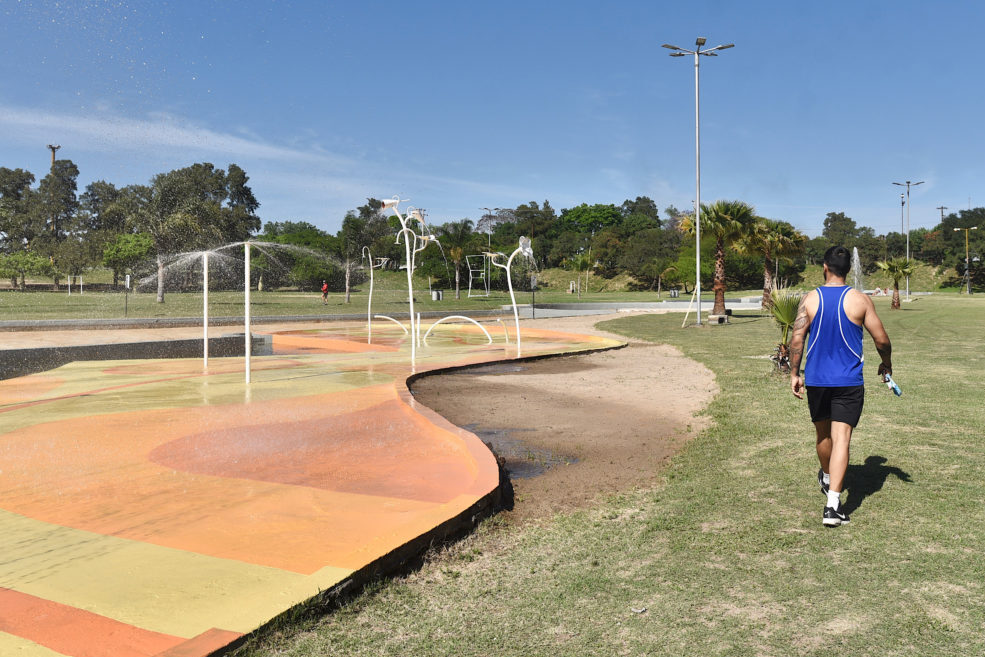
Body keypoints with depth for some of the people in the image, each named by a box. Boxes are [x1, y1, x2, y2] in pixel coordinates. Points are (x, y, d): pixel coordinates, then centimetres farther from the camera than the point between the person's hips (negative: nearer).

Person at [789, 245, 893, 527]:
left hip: (816, 380, 2)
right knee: (841, 439, -5)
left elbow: (796, 339, -8)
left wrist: (794, 373, 2)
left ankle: (827, 478, 45)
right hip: (849, 382, -2)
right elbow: (881, 339, 1)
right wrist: (886, 364, 20)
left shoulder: (810, 299, -2)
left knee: (823, 434, 21)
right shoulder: (860, 300, -4)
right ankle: (832, 504, -14)